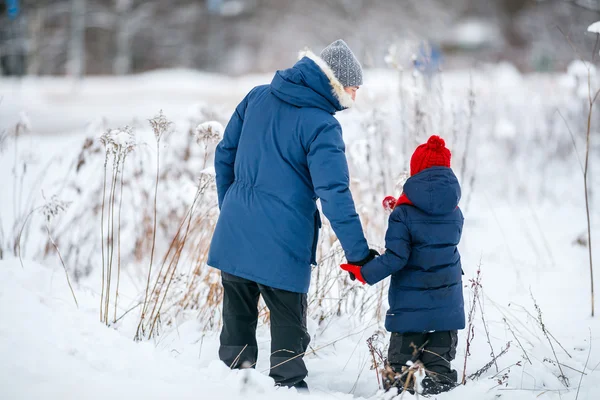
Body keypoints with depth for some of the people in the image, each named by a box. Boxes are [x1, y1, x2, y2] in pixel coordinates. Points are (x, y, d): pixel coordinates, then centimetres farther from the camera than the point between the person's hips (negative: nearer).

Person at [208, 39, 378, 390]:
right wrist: (359, 253, -15)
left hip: (233, 235, 6)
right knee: (289, 322, 8)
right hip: (280, 249, -6)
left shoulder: (257, 98, 5)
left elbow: (225, 154, 13)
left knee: (238, 315, 18)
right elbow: (335, 194, -19)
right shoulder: (321, 126, -14)